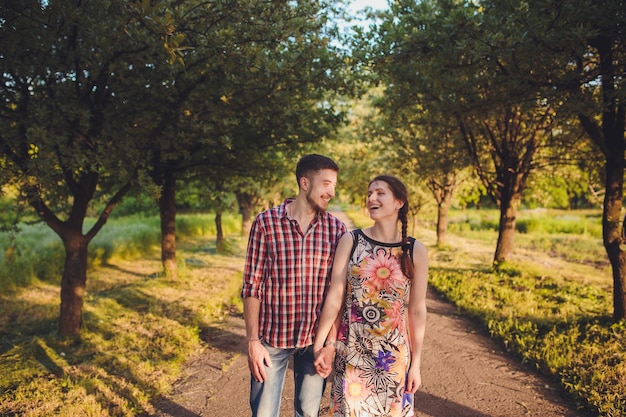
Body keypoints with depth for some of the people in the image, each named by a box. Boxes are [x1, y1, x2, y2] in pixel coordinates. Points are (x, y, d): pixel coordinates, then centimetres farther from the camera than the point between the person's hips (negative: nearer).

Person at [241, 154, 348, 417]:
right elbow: (252, 286, -5)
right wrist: (252, 341, -8)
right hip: (272, 338, -2)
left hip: (315, 340, 2)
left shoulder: (336, 228, -1)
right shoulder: (265, 223, -8)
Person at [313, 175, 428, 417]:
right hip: (351, 351, 0)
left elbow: (417, 310, -1)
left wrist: (416, 363, 1)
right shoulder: (351, 241, -5)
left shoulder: (415, 251, -4)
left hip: (394, 354, 0)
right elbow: (335, 297, -5)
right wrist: (319, 344, -3)